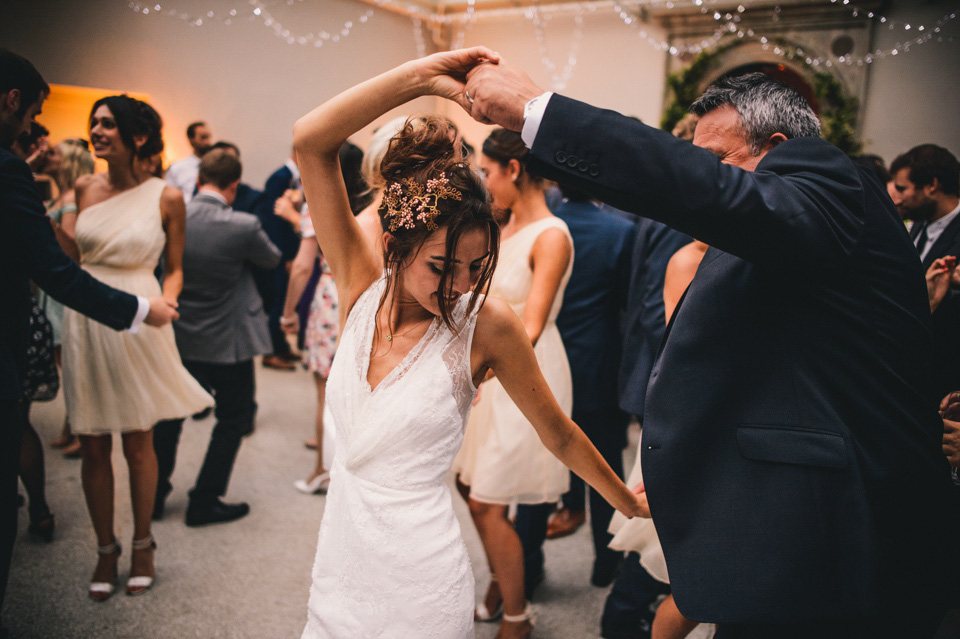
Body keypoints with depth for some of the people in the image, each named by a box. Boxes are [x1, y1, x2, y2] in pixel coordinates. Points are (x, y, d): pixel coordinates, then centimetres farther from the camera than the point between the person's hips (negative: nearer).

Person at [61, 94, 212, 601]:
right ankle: (105, 549, 26)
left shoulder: (166, 197, -4)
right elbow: (72, 252, 16)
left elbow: (174, 269, 3)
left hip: (138, 323, -3)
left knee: (137, 444, 8)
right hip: (86, 321, 3)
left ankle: (142, 545, 28)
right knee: (92, 446, 8)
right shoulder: (86, 188, 6)